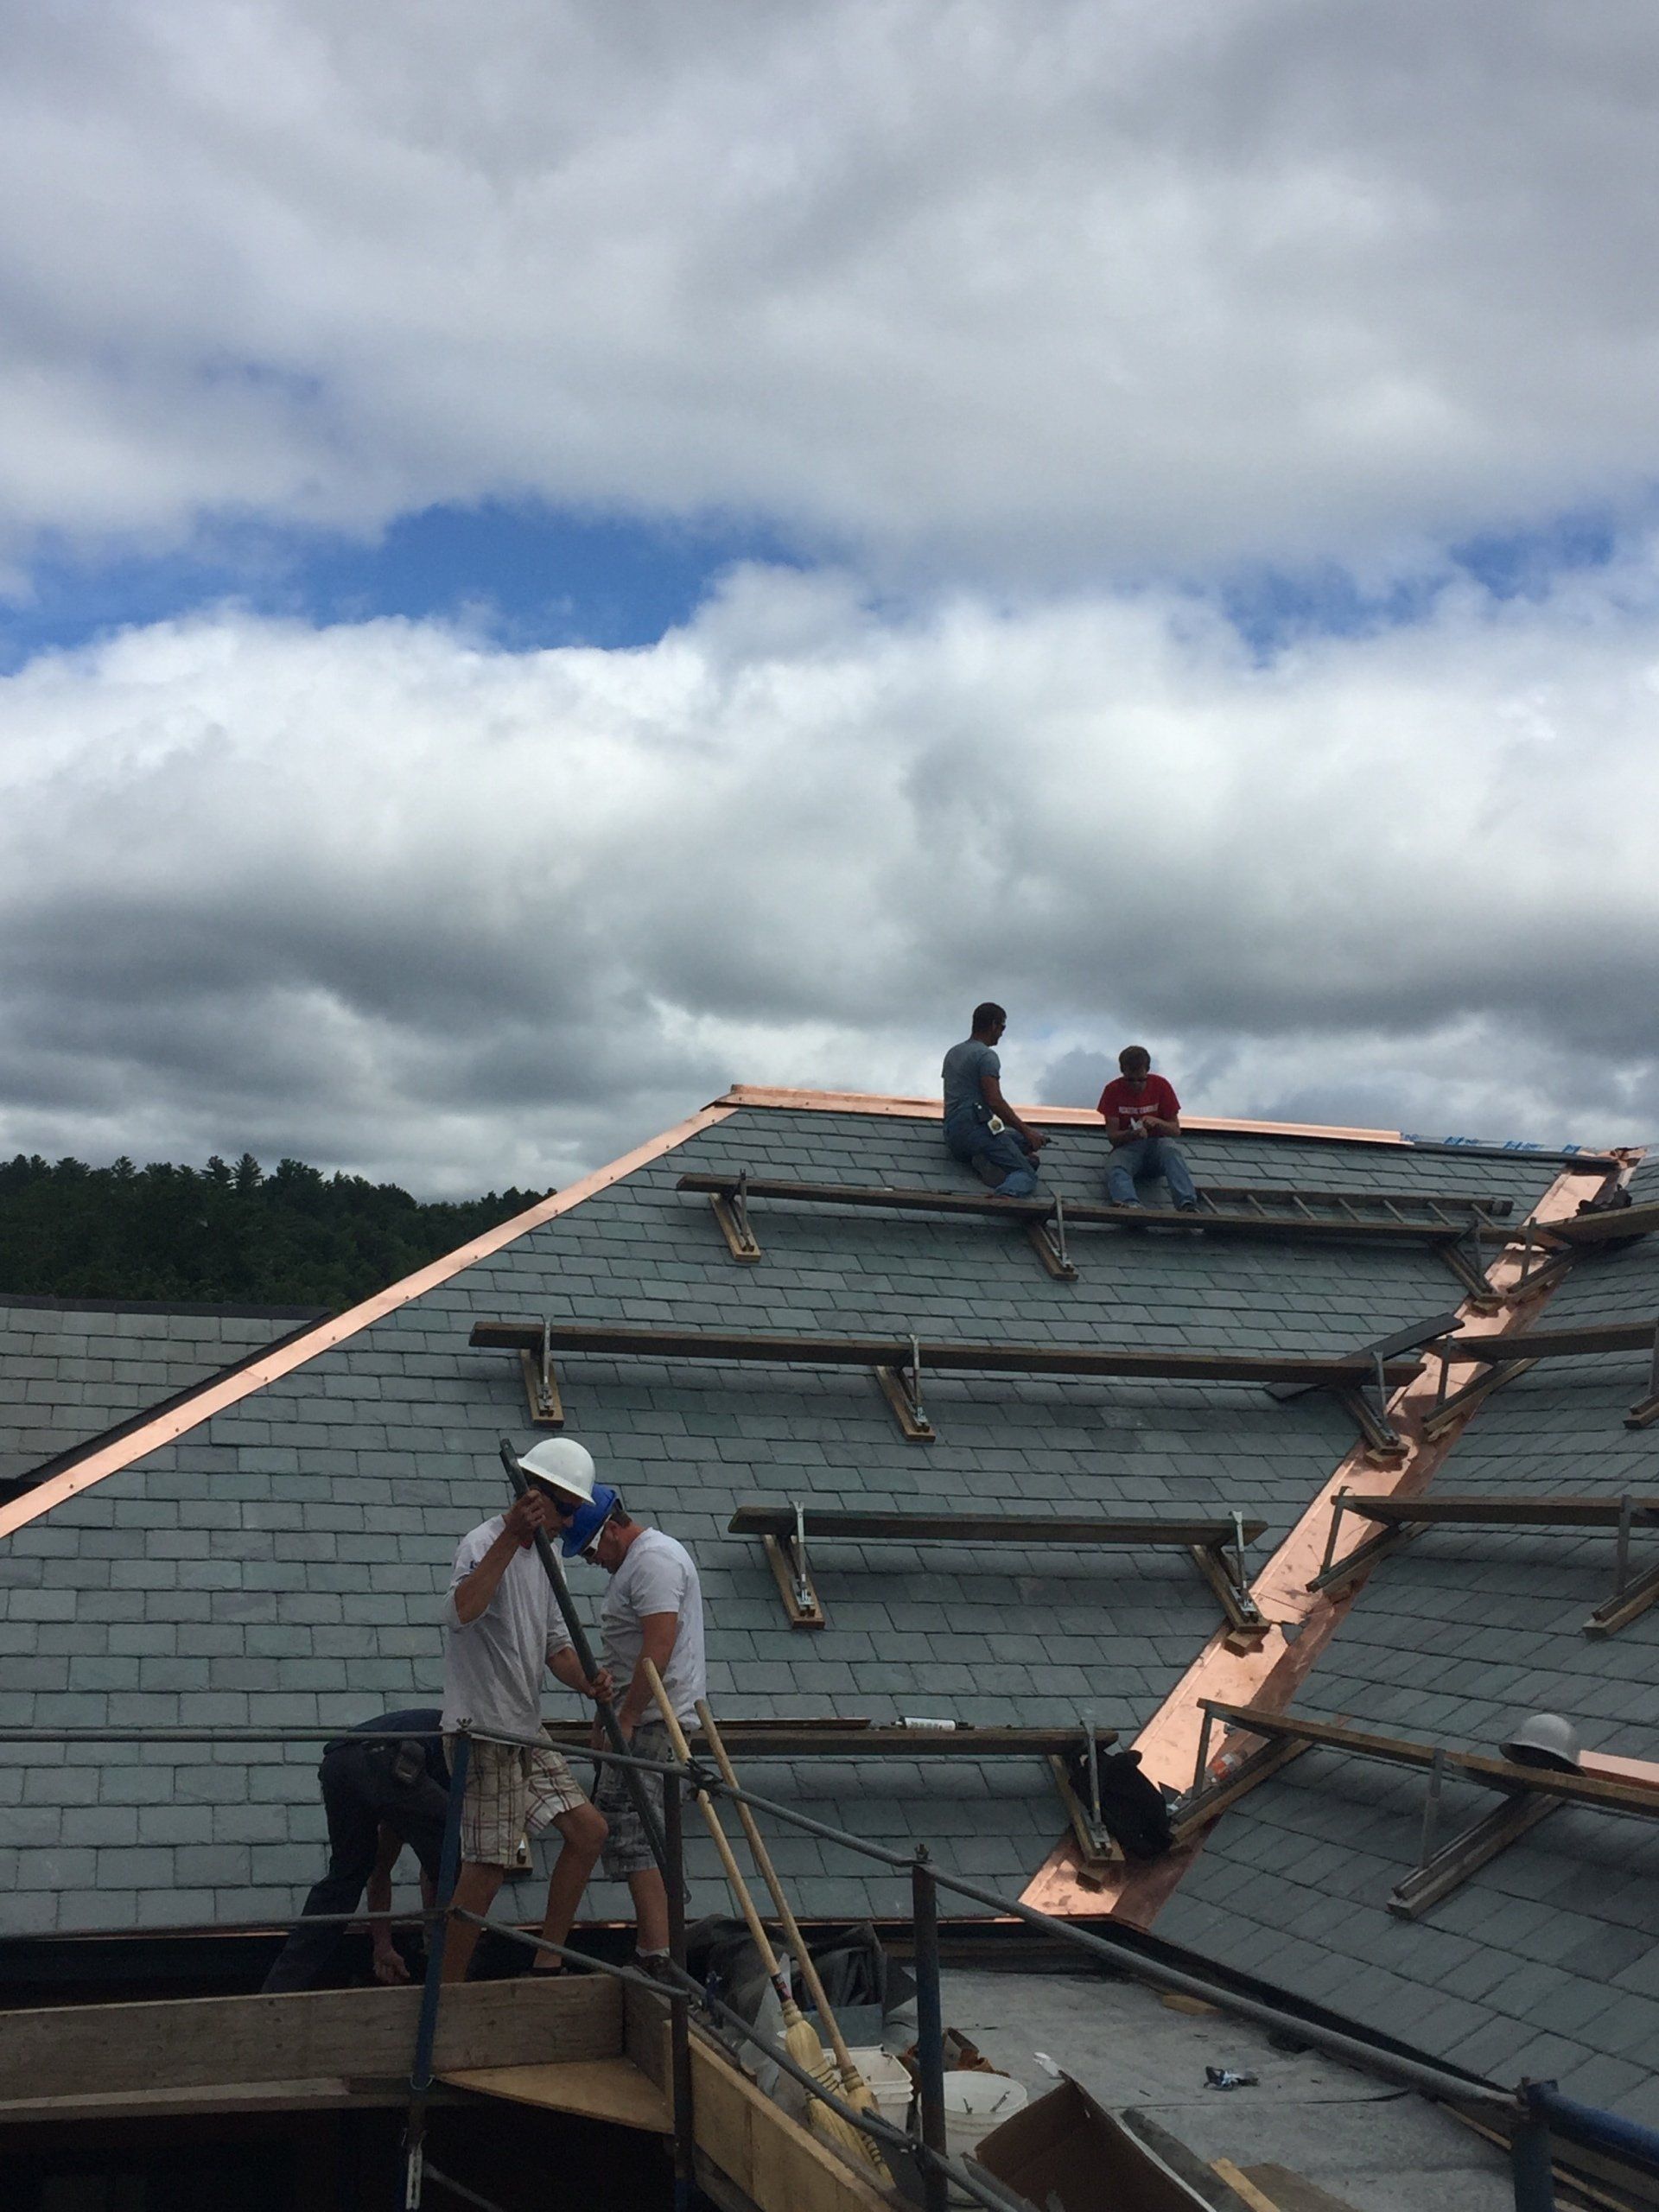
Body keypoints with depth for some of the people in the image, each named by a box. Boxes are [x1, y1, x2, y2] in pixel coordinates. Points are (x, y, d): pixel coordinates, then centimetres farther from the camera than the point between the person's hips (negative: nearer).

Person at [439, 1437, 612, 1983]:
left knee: (588, 1829, 9)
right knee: (488, 1866, -7)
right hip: (483, 1731, -10)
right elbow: (460, 1613, -38)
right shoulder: (486, 1544, -17)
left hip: (525, 1732, 10)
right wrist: (511, 1537, -43)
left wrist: (585, 1682, -4)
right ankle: (446, 1989, 6)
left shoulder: (540, 1555, 14)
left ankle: (548, 1963, 18)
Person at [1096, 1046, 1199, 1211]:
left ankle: (1187, 1205, -53)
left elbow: (1176, 1130, 0)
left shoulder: (1161, 1086, -2)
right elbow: (1113, 1136, -7)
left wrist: (1157, 1122, -22)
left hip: (1156, 1143, 1)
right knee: (1115, 1169, -35)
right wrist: (1132, 1134, -29)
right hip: (1127, 1146, -1)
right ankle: (1132, 1207, -64)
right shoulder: (1113, 1090, -4)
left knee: (1170, 1151, -35)